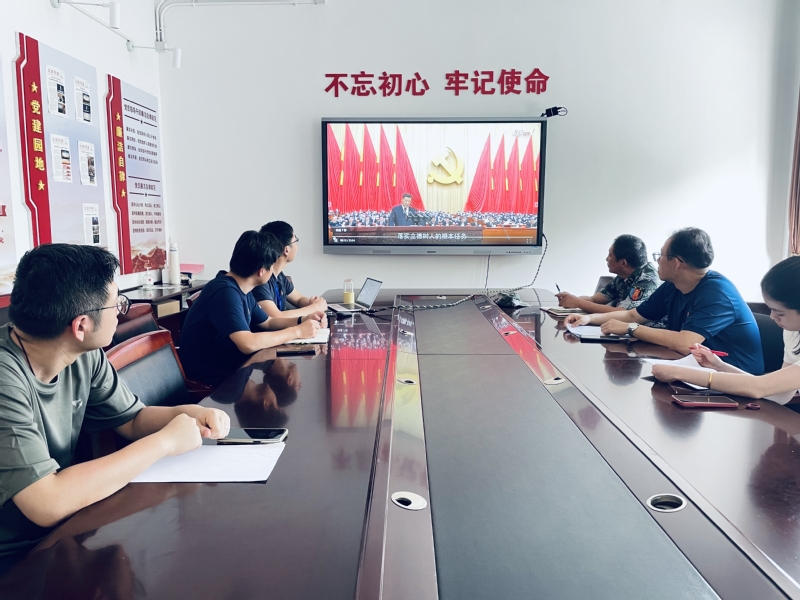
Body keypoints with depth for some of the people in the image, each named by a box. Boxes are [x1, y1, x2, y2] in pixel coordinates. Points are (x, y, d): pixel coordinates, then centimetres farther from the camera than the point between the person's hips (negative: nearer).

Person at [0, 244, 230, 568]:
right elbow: (47, 505, -35)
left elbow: (134, 419, 9)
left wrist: (188, 413, -12)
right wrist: (164, 441, -26)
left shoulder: (85, 358, -7)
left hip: (61, 535, 7)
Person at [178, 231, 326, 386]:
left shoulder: (241, 289, 6)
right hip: (212, 379, -9)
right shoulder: (226, 292, -24)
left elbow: (267, 322, 18)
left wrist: (303, 320, 1)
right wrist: (297, 331, -24)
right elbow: (248, 344, -34)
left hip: (230, 366, 9)